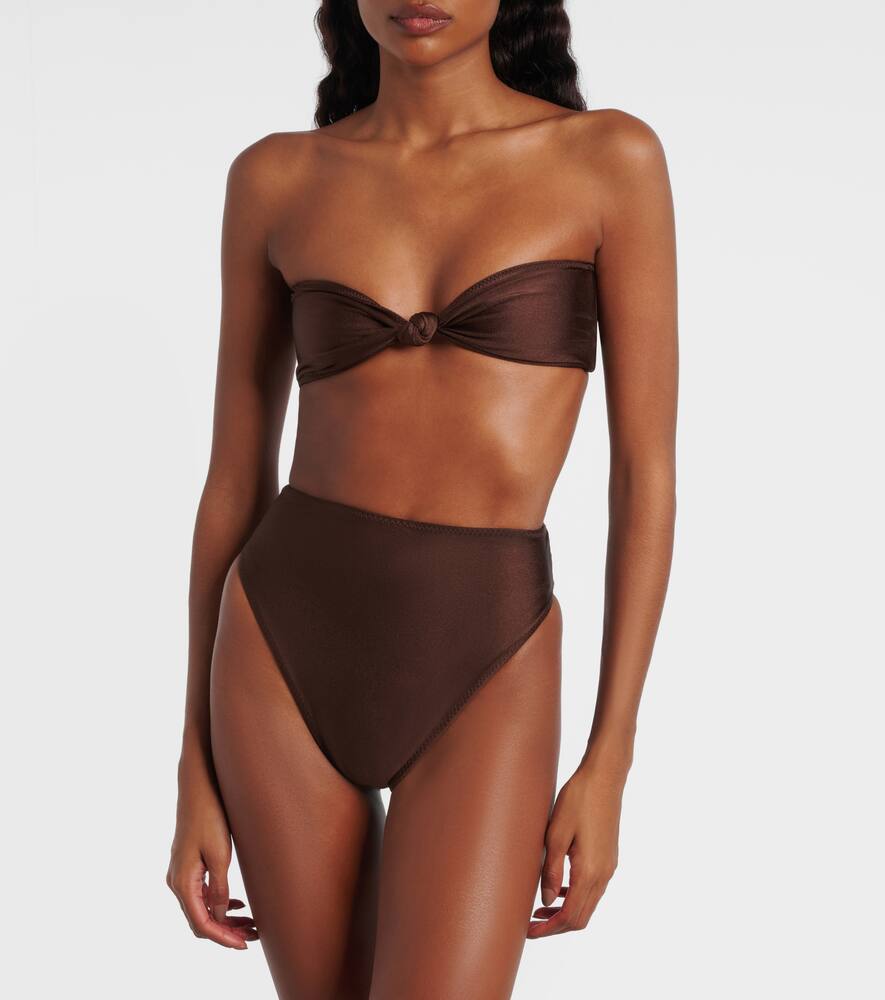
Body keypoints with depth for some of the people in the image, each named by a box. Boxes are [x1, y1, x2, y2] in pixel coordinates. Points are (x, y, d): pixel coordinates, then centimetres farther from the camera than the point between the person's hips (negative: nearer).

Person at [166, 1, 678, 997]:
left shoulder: (611, 159, -2)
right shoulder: (277, 179, 3)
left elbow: (647, 475, -2)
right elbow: (234, 477, 6)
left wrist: (609, 762, -6)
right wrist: (196, 772, 5)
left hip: (486, 670, -2)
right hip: (288, 649, 2)